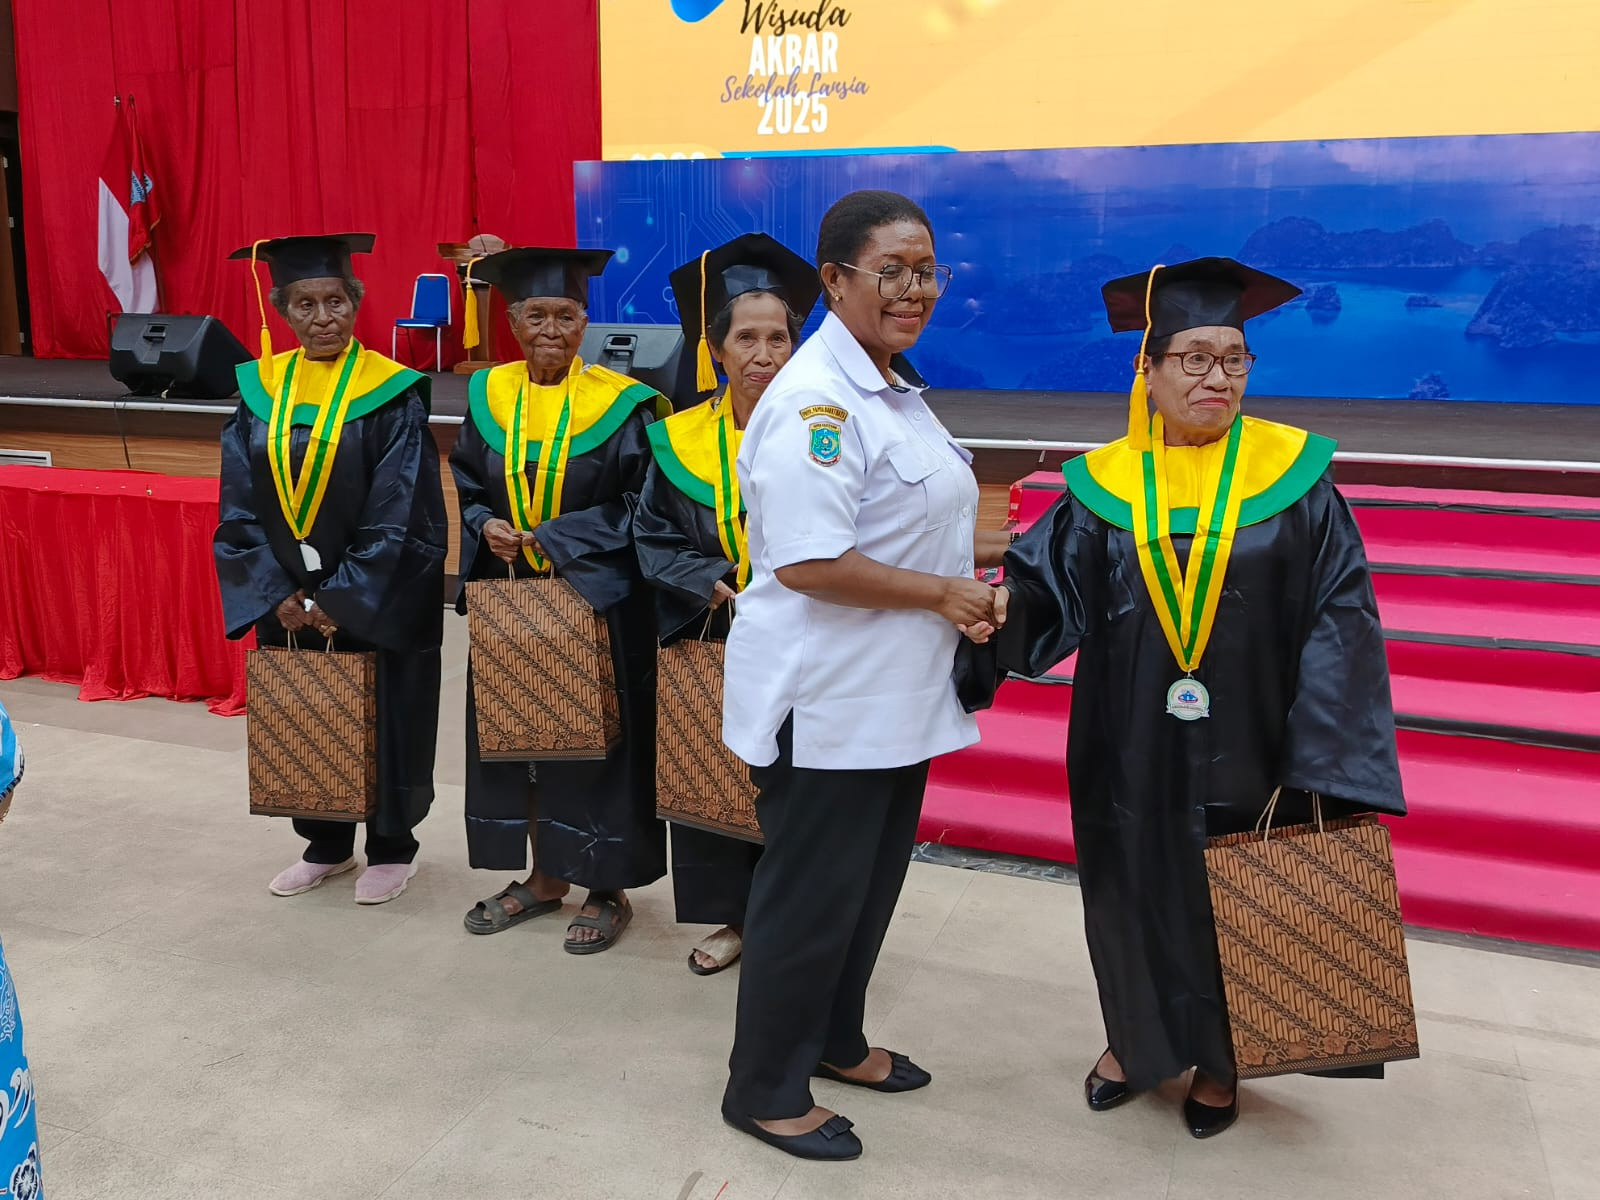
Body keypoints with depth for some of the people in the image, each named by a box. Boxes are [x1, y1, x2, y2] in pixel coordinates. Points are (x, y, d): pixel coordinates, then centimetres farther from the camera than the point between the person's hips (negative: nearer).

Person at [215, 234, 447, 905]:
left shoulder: (392, 394, -11)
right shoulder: (260, 390, 1)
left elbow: (400, 517, -15)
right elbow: (240, 507, 0)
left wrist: (340, 599, -17)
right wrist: (278, 594, -9)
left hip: (376, 604, -4)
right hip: (287, 600, 4)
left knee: (381, 719, 7)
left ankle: (391, 849, 25)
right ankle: (327, 844, 33)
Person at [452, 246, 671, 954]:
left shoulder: (621, 404, -8)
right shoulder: (489, 395, 5)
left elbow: (637, 506, -10)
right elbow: (467, 486, 11)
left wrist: (549, 537, -17)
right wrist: (487, 526, -10)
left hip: (597, 599, -4)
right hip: (509, 596, 5)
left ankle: (608, 889, 17)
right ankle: (544, 878, 27)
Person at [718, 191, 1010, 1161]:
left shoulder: (891, 391, 11)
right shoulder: (817, 400, -21)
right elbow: (806, 561, -28)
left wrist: (1005, 552, 9)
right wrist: (941, 593, -18)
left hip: (893, 697, 10)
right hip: (827, 701, -9)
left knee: (873, 881, 21)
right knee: (812, 894, 5)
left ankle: (834, 1041, 42)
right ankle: (766, 1090, 24)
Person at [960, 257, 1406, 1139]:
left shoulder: (1294, 476, -6)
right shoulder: (1105, 484, -2)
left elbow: (1339, 616, -8)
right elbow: (1050, 585, -5)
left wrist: (1325, 759, -14)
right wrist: (1003, 608, -28)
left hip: (1246, 749, -1)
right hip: (1132, 751, 1)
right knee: (1134, 894, 14)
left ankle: (1219, 1060, 38)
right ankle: (1135, 1038, 39)